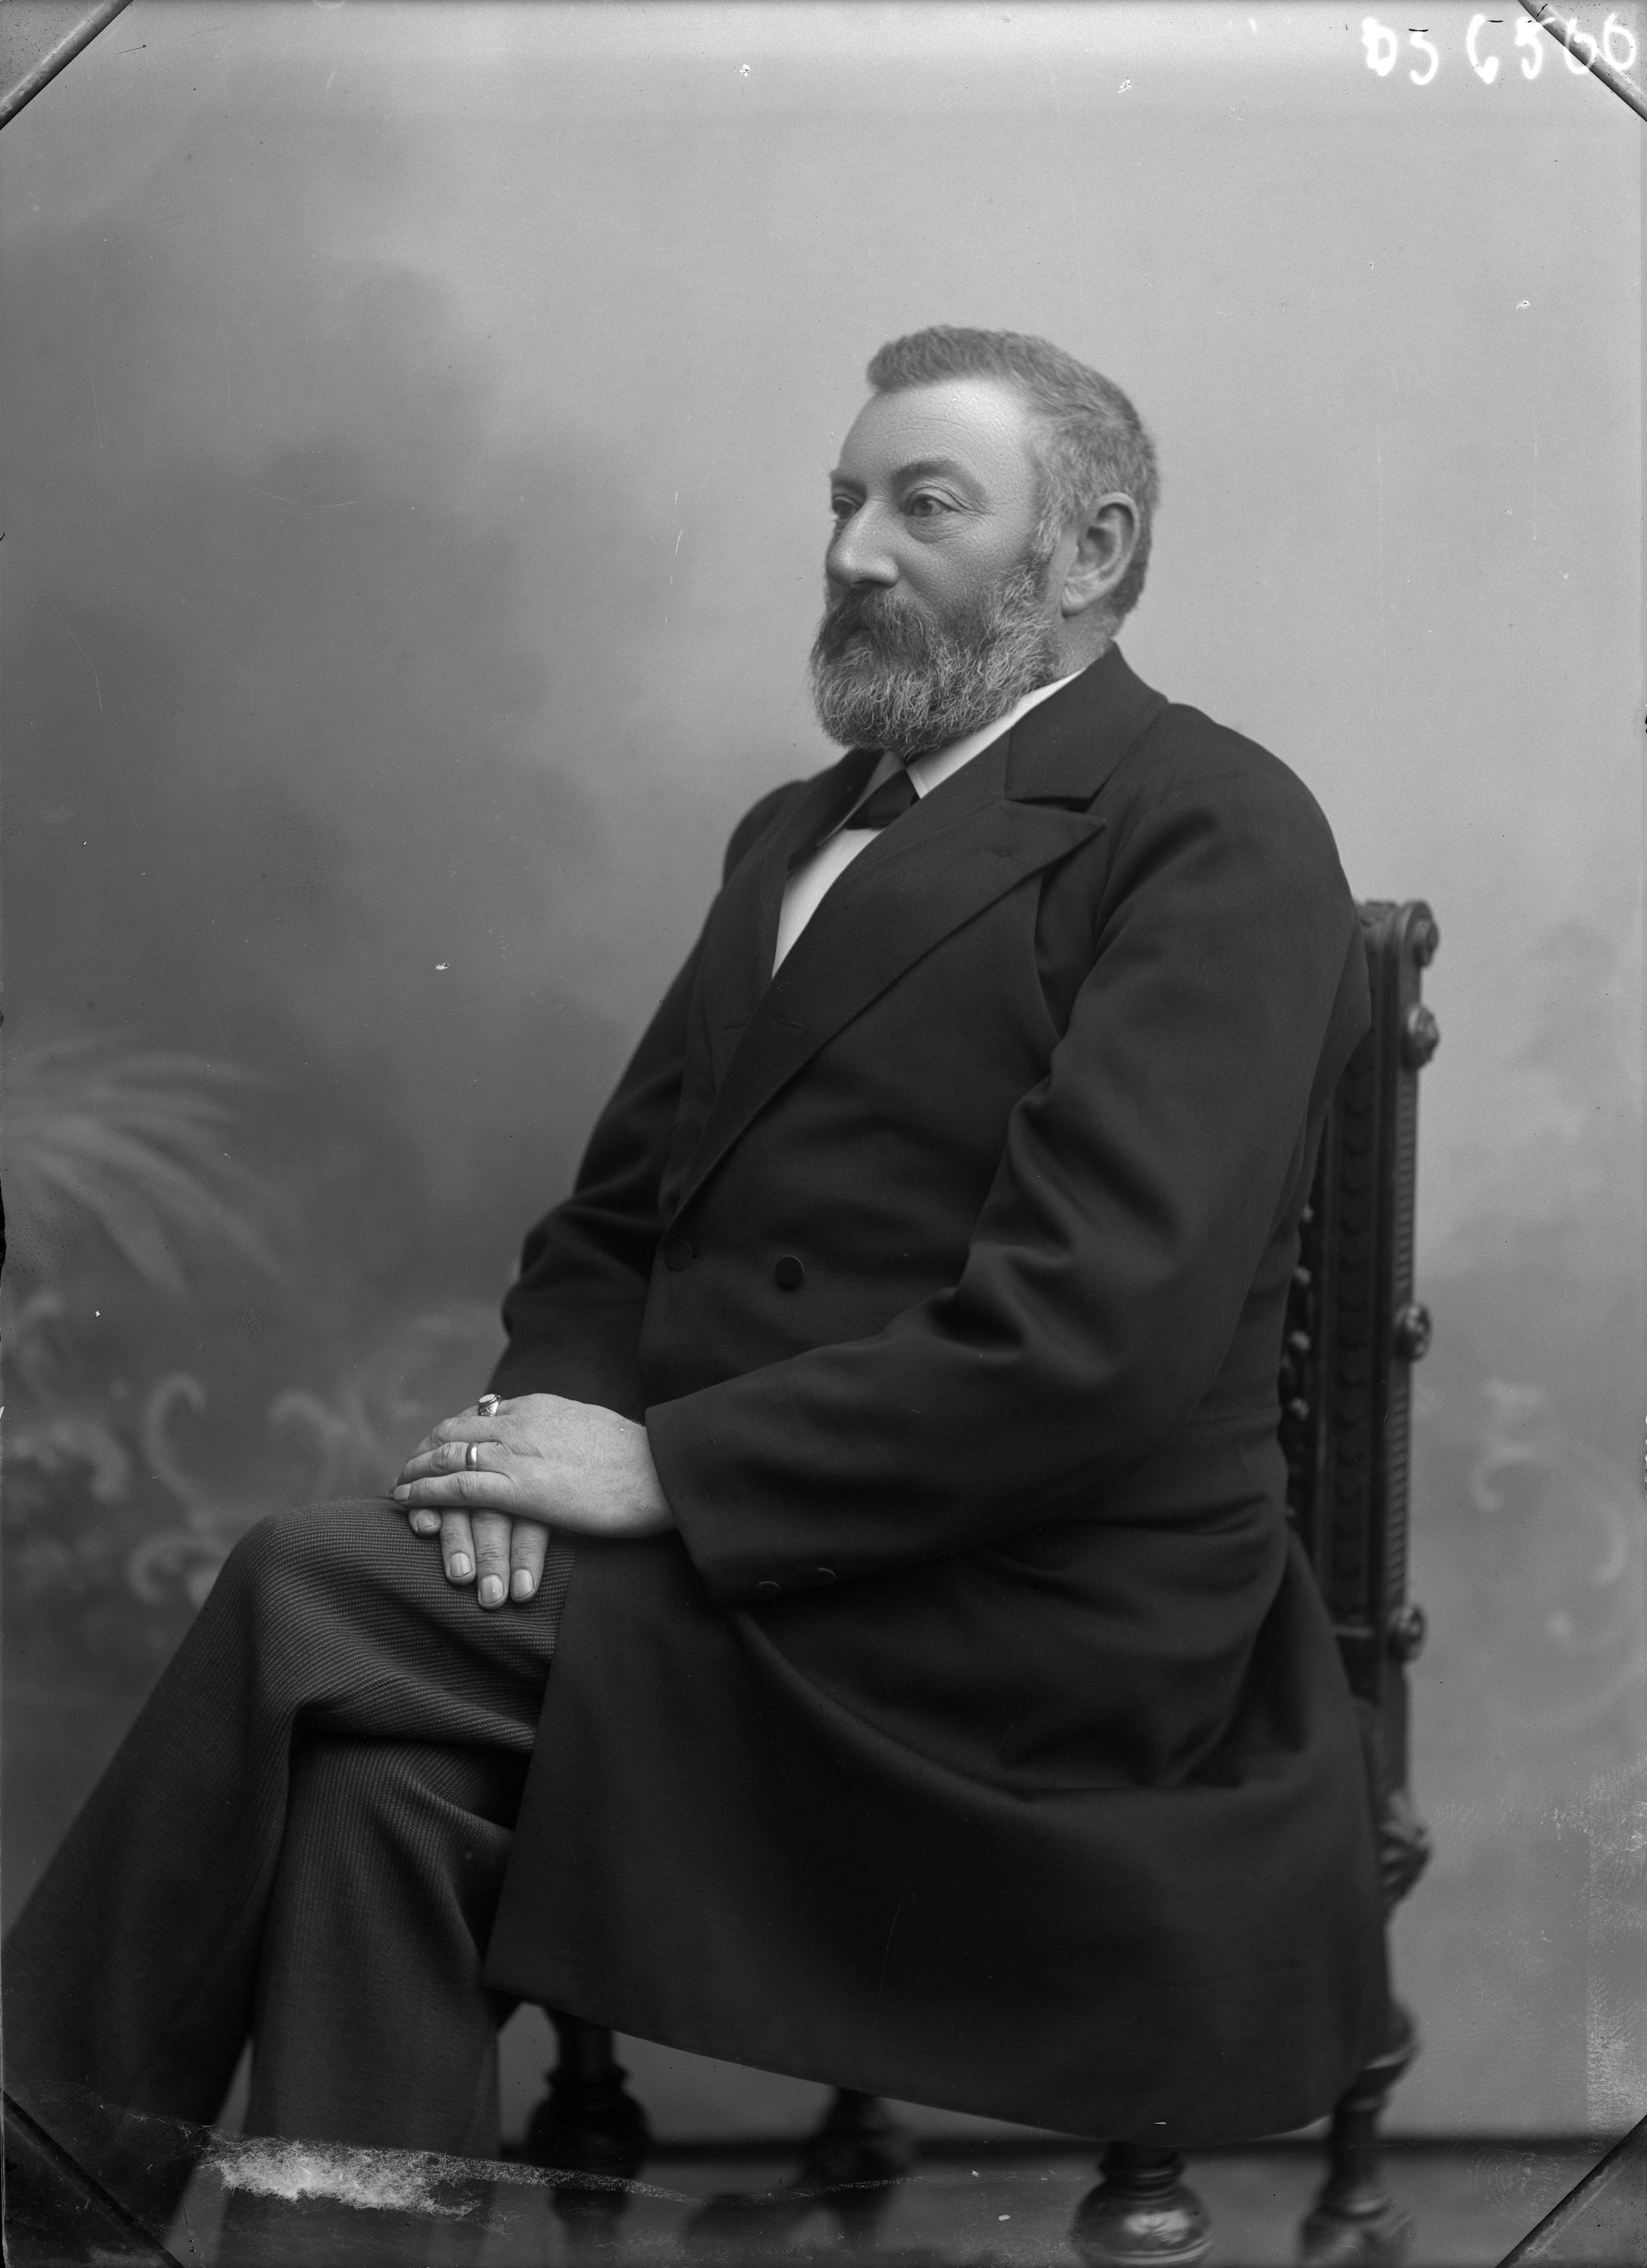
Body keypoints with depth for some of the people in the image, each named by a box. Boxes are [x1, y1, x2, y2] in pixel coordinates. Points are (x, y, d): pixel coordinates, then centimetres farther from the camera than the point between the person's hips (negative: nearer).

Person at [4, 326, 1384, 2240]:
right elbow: (612, 1221, 20)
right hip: (757, 1580, 7)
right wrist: (557, 1415, -3)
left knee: (321, 1602, -19)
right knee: (381, 1754, -22)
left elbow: (1091, 1331, -18)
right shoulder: (799, 834, 20)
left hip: (1023, 1636, -6)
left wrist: (665, 1467, -16)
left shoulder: (1212, 833, -7)